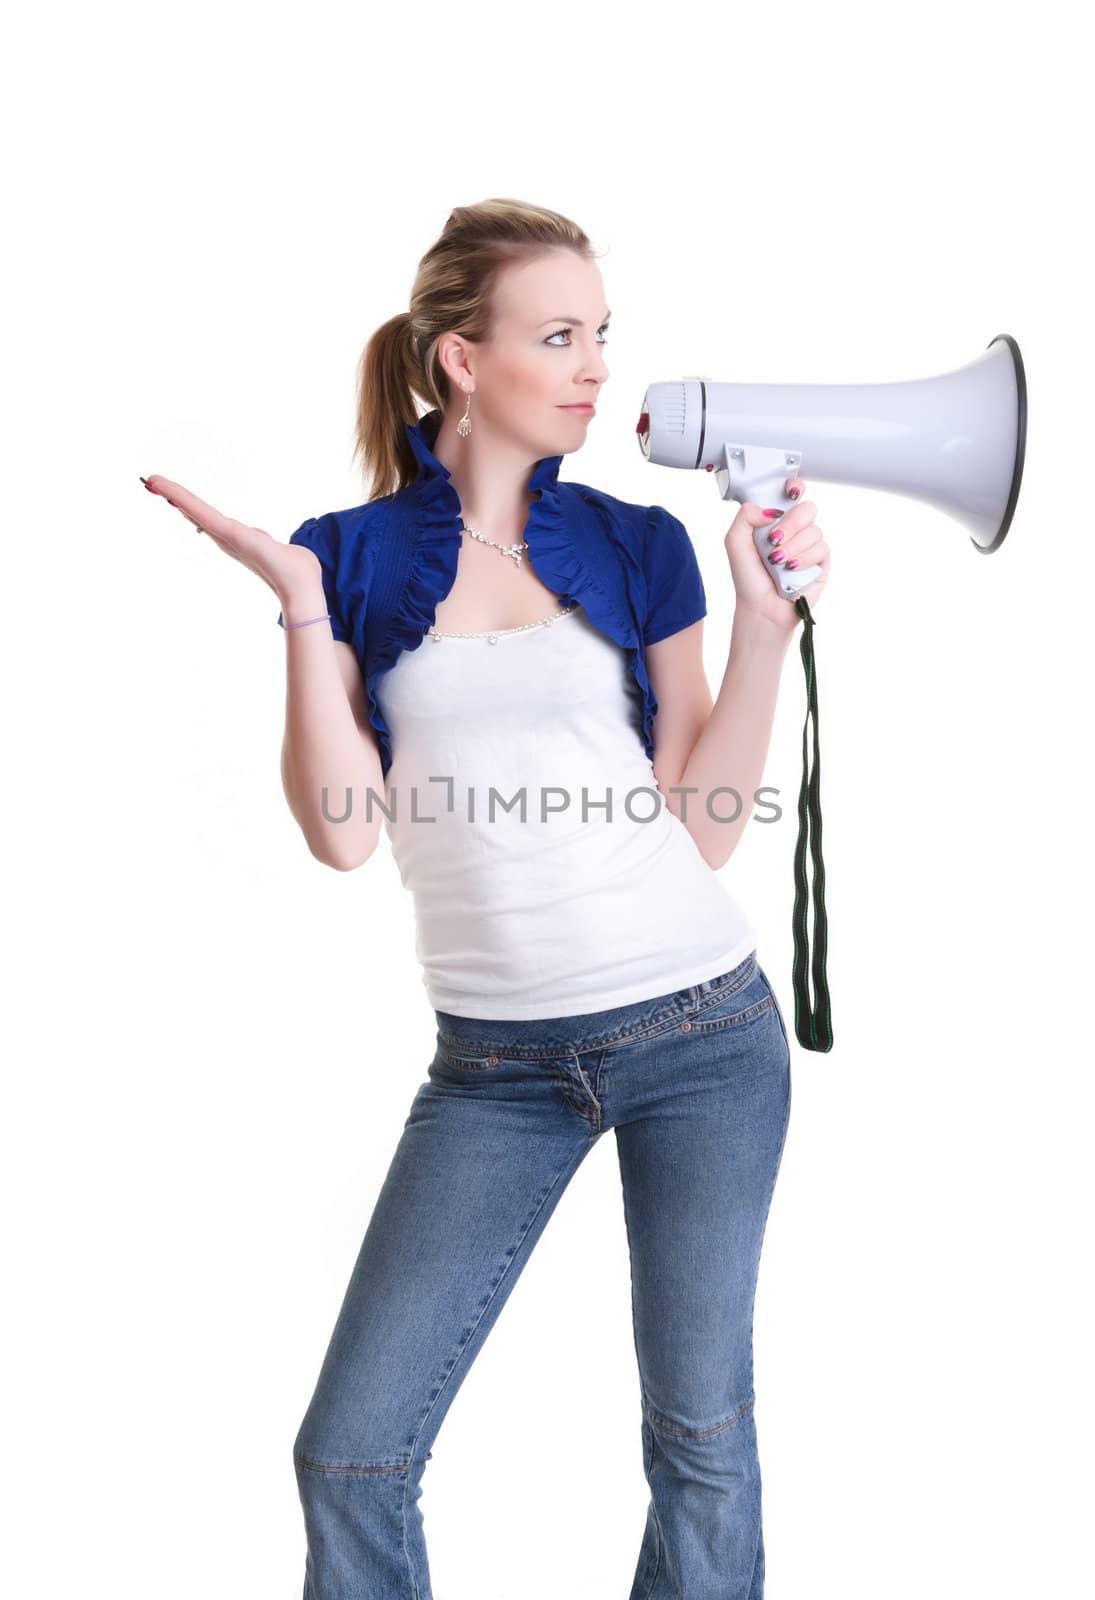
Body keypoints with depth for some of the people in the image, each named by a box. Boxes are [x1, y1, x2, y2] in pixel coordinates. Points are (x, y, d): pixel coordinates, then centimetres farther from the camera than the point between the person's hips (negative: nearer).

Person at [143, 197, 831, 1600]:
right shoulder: (352, 555, 2)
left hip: (698, 1027, 0)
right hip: (496, 1059, 0)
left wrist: (768, 619, -9)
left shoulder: (638, 547, 3)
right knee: (350, 1449, 3)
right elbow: (344, 831, -9)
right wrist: (299, 601, -12)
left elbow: (706, 827, -2)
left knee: (702, 1433, 10)